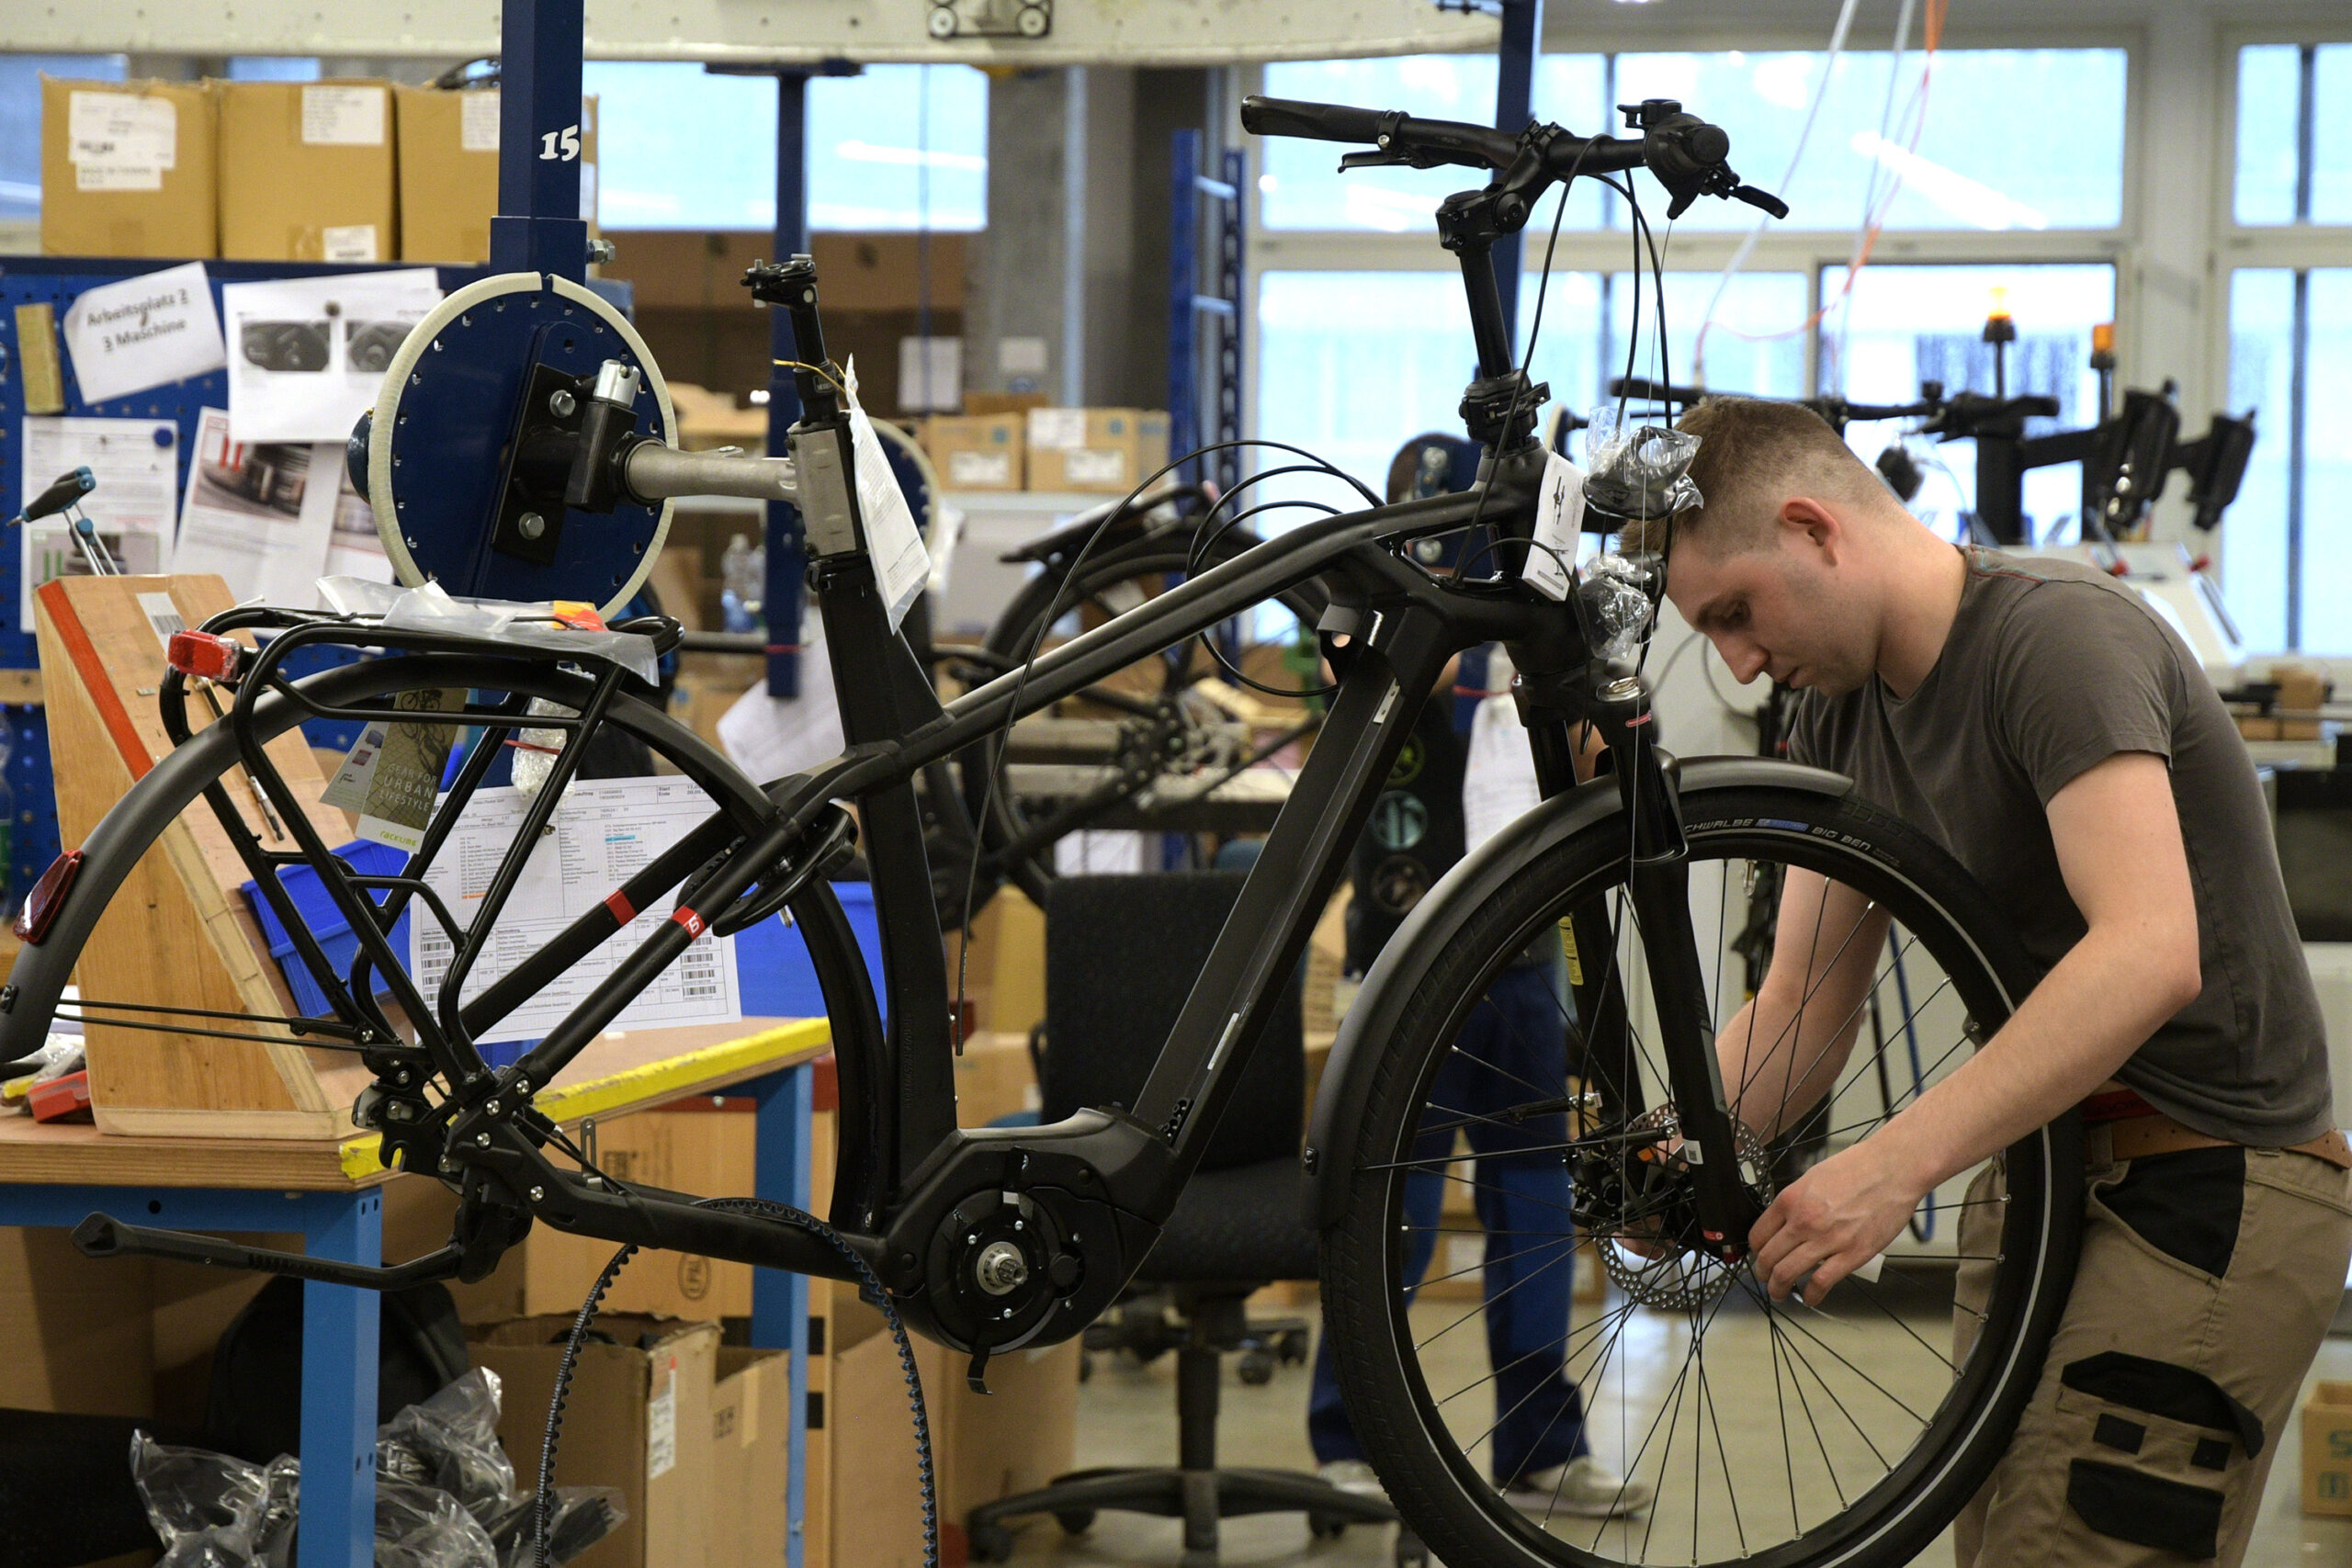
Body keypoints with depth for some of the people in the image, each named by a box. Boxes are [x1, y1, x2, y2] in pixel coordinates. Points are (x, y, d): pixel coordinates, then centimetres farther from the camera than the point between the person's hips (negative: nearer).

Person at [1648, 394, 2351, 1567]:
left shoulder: (2058, 636, -19)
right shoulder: (1842, 712, 8)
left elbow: (2150, 955, -32)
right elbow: (1802, 1007, 8)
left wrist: (1896, 1162, -37)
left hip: (2211, 1189, -9)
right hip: (2043, 1171, 9)